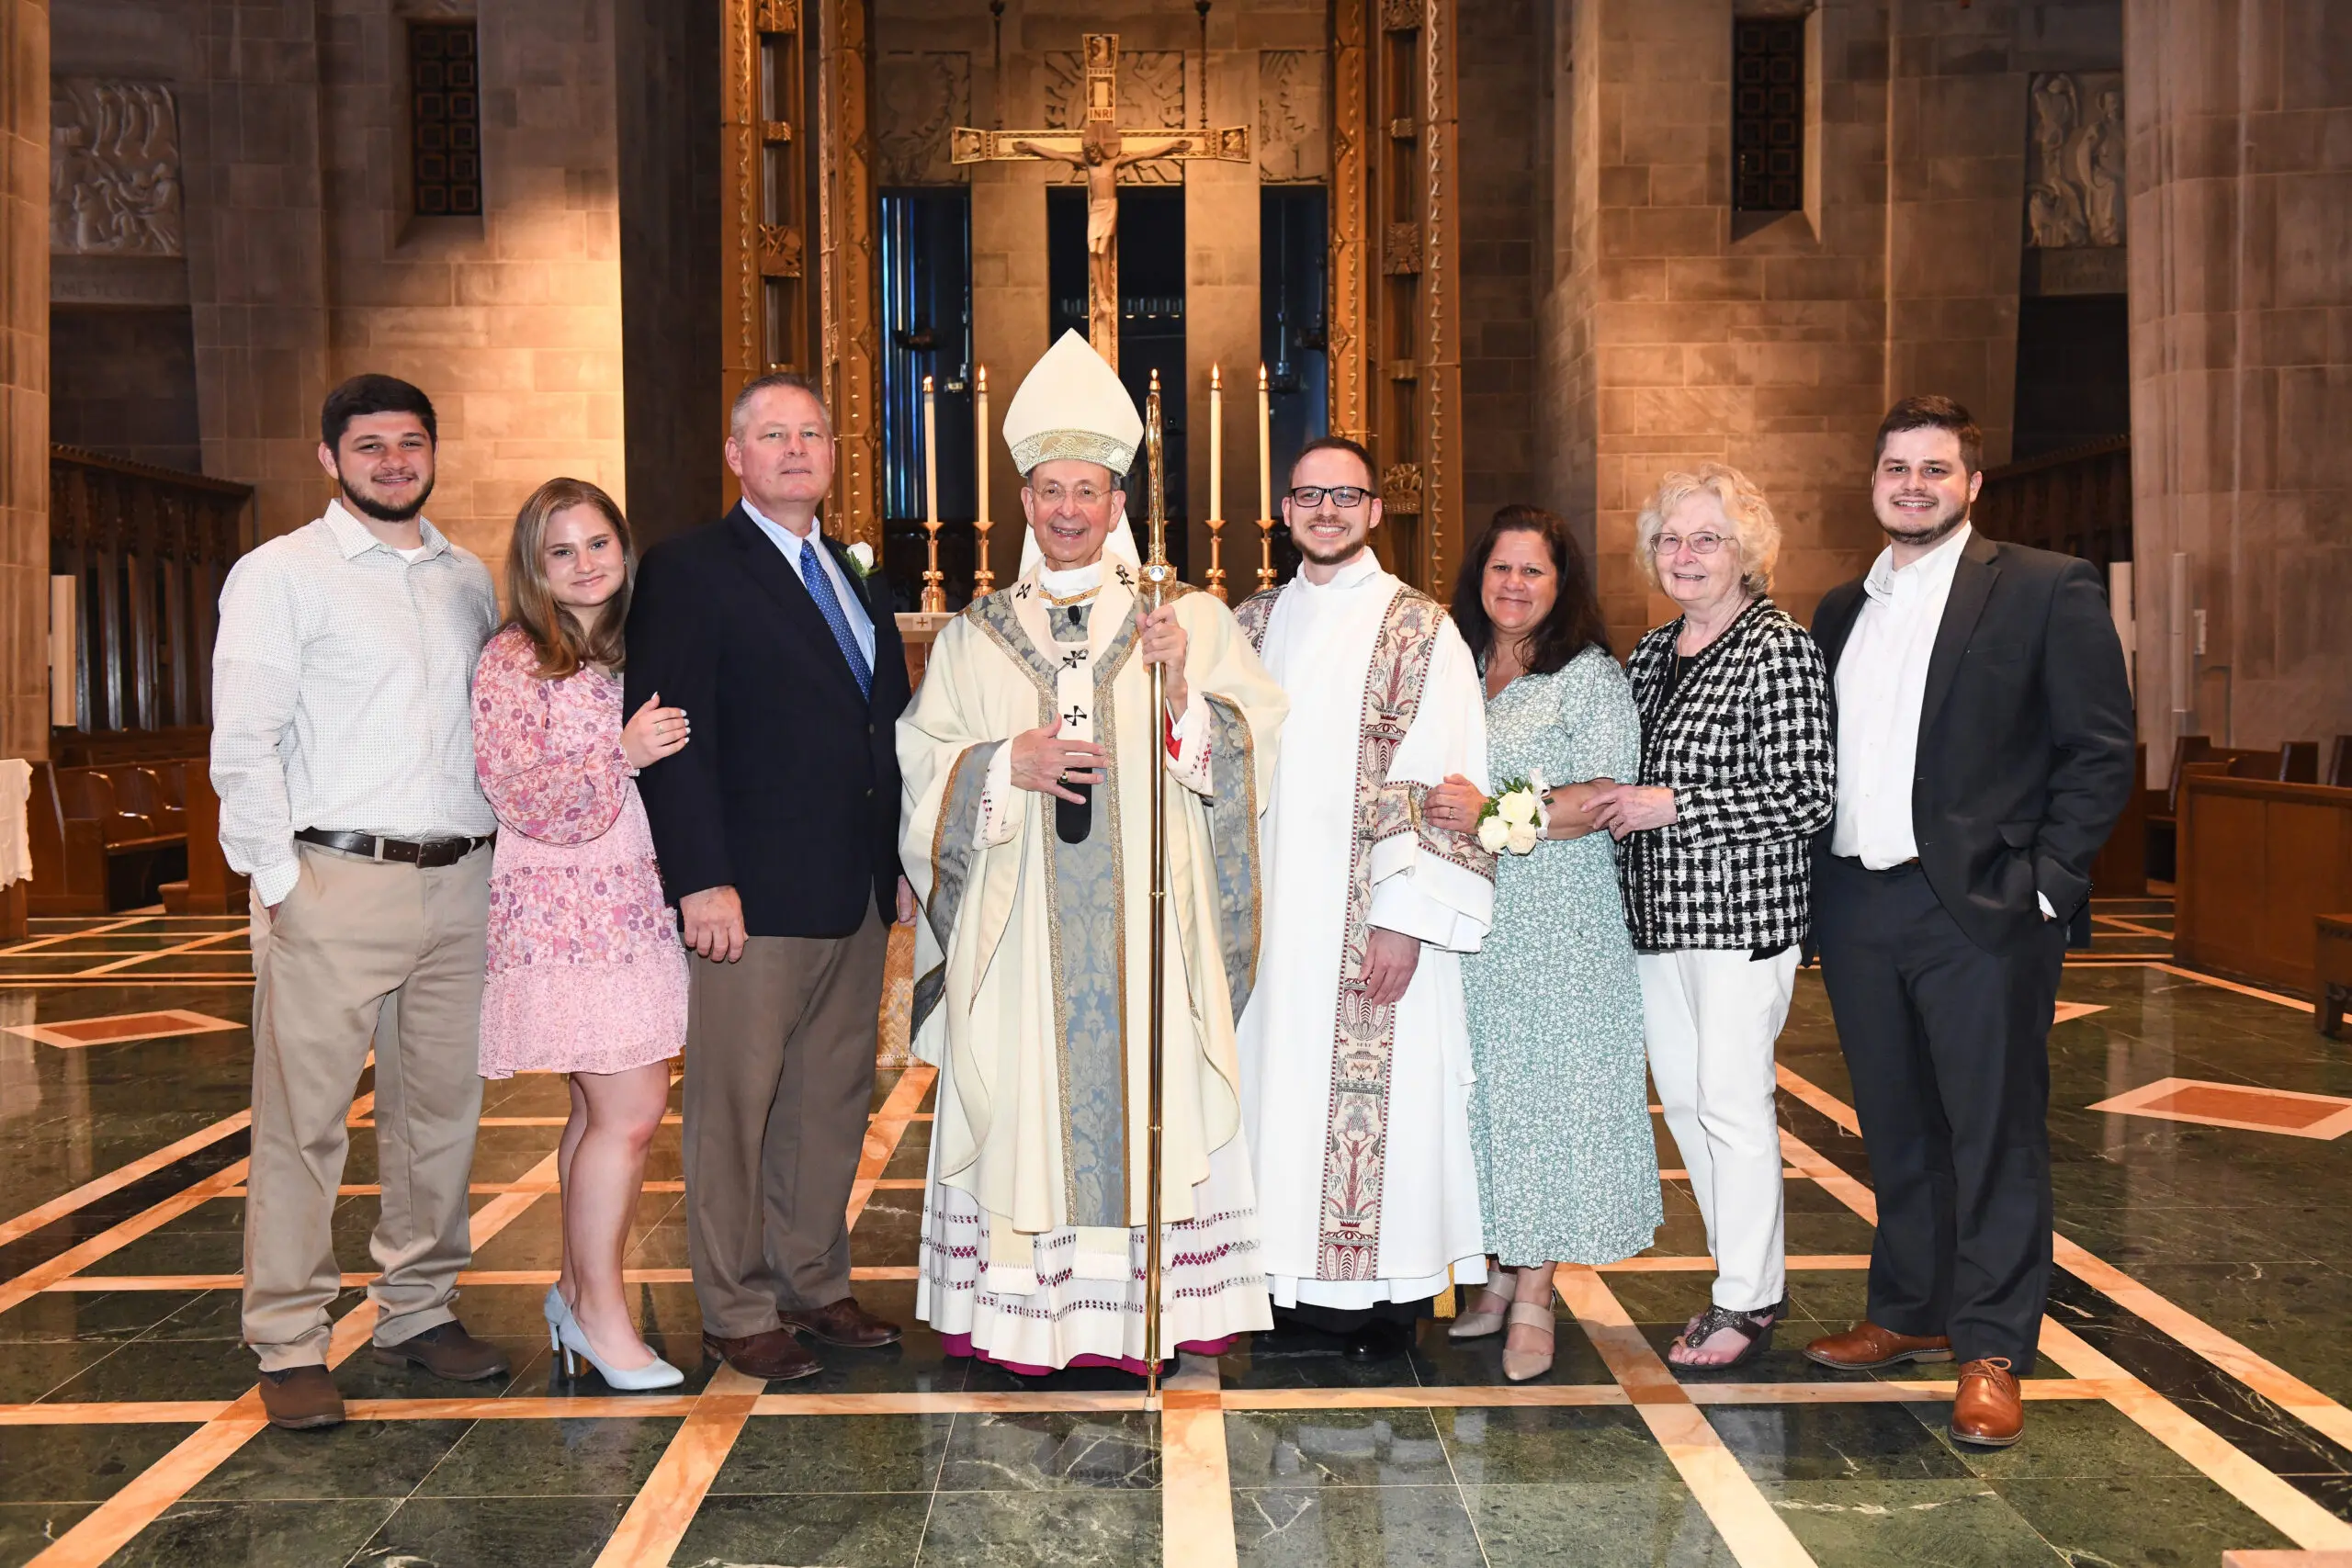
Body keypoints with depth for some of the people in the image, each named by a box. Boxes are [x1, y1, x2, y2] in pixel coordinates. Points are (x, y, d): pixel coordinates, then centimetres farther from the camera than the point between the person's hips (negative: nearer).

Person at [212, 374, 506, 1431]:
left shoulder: (469, 580, 16)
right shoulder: (281, 574, 0)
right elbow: (243, 742, -5)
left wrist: (500, 852, 9)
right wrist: (279, 878, -11)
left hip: (461, 880, 5)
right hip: (334, 885, -5)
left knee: (442, 1106, 11)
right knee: (303, 1119, -2)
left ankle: (418, 1312, 24)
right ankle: (289, 1346, 8)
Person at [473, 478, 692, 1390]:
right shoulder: (512, 661, -6)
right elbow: (523, 800, -14)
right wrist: (621, 753, -16)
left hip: (637, 908, 7)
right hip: (566, 915, -7)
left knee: (604, 1110, 9)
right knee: (630, 1111, -9)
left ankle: (579, 1288, 23)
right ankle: (600, 1309, 6)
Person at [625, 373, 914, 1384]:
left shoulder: (858, 578, 18)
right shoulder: (689, 572, -5)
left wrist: (898, 865, 14)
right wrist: (702, 881, -19)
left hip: (857, 895, 7)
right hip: (753, 898, -7)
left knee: (833, 1103, 13)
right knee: (736, 1108, 2)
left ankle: (815, 1285, 26)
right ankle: (737, 1311, 15)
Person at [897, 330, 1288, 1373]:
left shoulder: (1190, 619, 7)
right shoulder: (975, 636, 11)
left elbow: (1255, 749, 0)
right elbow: (921, 765, 7)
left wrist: (1182, 691, -17)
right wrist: (1008, 762, -10)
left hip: (1147, 918, -1)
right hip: (1019, 922, 1)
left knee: (1148, 1092, -1)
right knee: (1023, 1099, 1)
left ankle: (1145, 1307, 11)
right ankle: (1026, 1313, 12)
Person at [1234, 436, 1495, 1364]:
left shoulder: (1419, 631, -4)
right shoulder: (1255, 624, 13)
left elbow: (1445, 783, -10)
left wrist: (1407, 918, -16)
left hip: (1371, 923, -5)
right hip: (1270, 915, 5)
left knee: (1375, 1092, -2)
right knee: (1280, 1075, 8)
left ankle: (1386, 1301, 12)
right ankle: (1298, 1284, 21)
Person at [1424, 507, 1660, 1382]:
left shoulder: (1590, 676, -1)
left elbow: (1606, 800, -12)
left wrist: (1492, 812, -19)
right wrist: (1440, 815, 4)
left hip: (1557, 924, -5)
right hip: (1468, 917, 5)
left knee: (1543, 1088, -3)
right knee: (1481, 1088, 5)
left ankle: (1533, 1297, 4)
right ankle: (1500, 1272, 16)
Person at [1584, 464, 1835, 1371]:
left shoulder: (1780, 649, -10)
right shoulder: (1651, 653, 13)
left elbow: (1805, 797, -15)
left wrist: (1672, 805, -16)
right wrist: (1611, 804, 7)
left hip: (1742, 909, -8)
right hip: (1659, 912, 8)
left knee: (1731, 1101, -3)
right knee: (1681, 1096, 12)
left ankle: (1747, 1301, 12)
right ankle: (1749, 1274, 27)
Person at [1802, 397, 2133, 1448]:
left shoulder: (2046, 590, -2)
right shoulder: (1842, 609, 15)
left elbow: (2099, 751, -5)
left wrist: (2047, 885, -12)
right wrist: (1820, 881, 7)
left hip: (1980, 909, -5)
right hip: (1859, 907, 6)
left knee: (1996, 1132, 1)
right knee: (1895, 1127, 15)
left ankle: (1992, 1350, 10)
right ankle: (1910, 1313, 29)